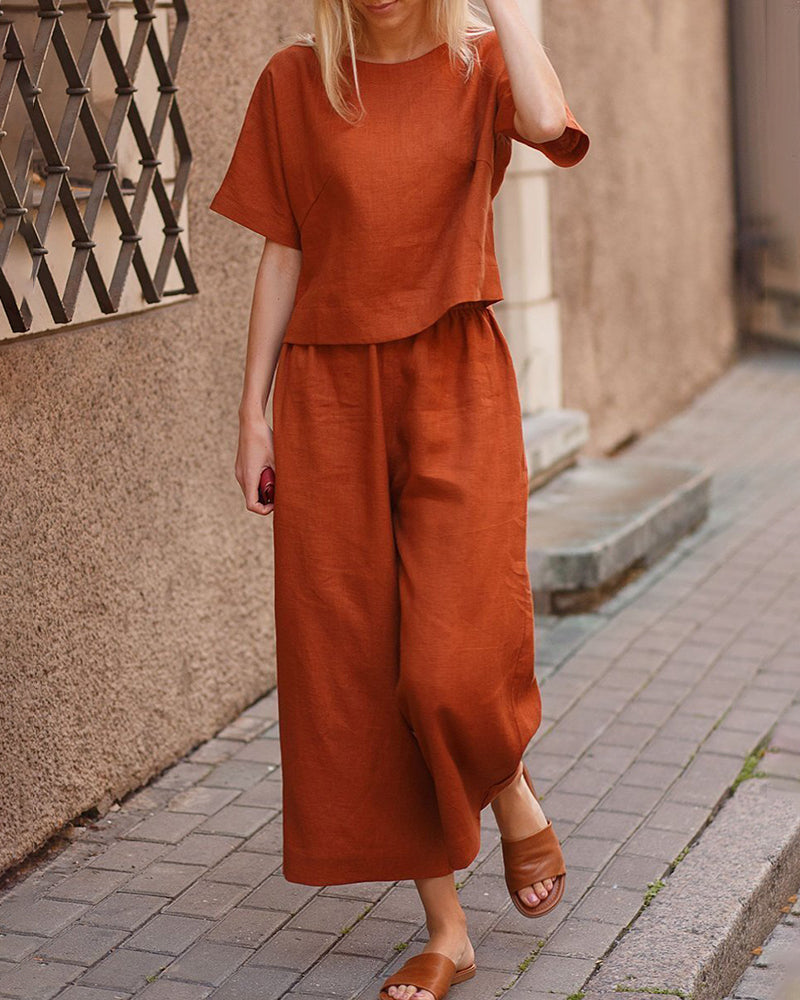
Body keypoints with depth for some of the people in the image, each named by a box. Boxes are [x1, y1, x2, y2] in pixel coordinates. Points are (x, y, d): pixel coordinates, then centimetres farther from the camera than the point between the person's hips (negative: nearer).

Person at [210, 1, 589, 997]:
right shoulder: (294, 81, 4)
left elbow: (552, 127, -22)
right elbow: (283, 254, 7)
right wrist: (253, 412, 4)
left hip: (456, 389, -2)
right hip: (331, 398, 2)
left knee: (450, 663, -13)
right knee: (357, 671, 3)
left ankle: (512, 792, 24)